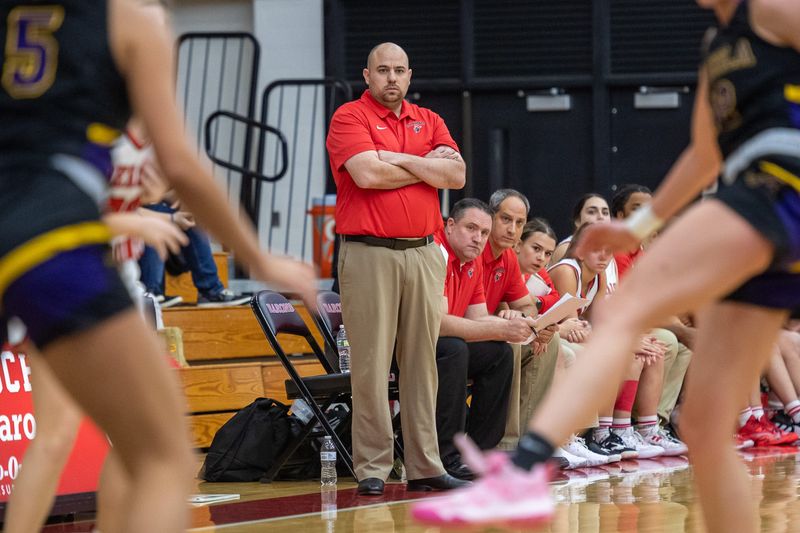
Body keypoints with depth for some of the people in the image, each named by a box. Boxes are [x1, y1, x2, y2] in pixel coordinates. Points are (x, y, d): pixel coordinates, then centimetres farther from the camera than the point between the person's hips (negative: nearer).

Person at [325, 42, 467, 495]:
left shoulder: (428, 121, 16)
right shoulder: (350, 118, 0)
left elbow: (457, 174, 2)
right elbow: (368, 174, -16)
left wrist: (398, 159, -7)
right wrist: (428, 167, -3)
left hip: (424, 253, 5)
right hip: (370, 254, -5)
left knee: (423, 362, 5)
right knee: (371, 364, -4)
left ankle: (425, 465, 9)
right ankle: (372, 468, -1)